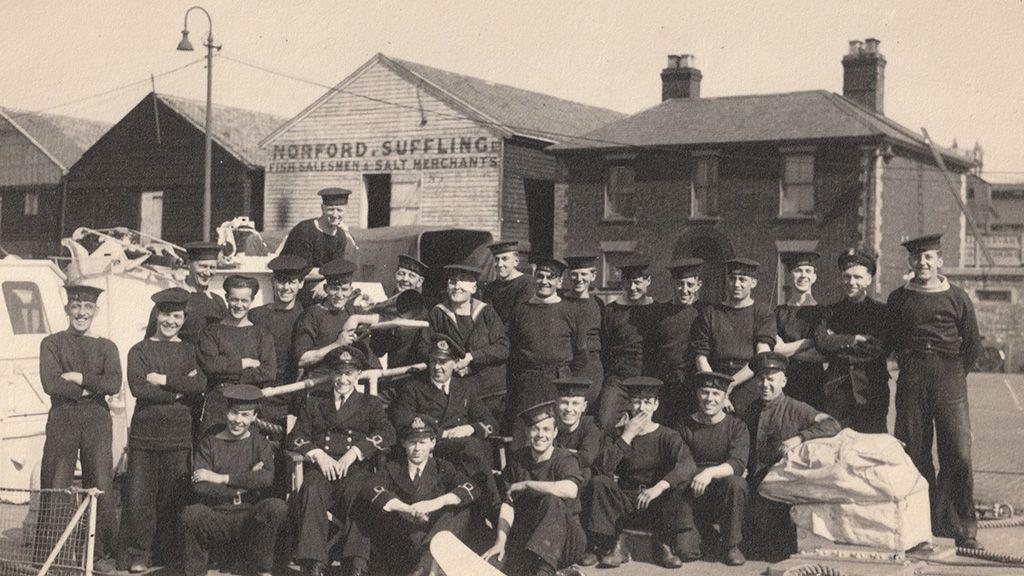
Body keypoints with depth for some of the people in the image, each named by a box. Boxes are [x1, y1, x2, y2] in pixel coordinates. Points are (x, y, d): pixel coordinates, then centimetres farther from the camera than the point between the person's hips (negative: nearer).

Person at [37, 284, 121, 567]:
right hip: (62, 421, -1)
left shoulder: (106, 347, 11)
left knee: (101, 488, 2)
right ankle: (48, 554, 5)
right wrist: (90, 388, -8)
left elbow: (114, 384, -6)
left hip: (97, 422, 1)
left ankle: (104, 553, 10)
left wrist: (79, 379, -12)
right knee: (54, 490, -2)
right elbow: (51, 384, -9)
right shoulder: (52, 343, 7)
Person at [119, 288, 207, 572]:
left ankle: (168, 554, 15)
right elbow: (138, 388, -9)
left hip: (178, 434, 2)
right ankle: (137, 555, 5)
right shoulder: (140, 351, 7)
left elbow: (201, 385, -5)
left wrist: (164, 380, -11)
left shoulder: (188, 351, 12)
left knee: (174, 497, 3)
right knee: (139, 497, -5)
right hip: (144, 433, -1)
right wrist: (180, 390, -9)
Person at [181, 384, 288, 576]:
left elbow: (267, 479, -15)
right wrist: (245, 484, -10)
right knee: (191, 514, -32)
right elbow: (200, 489, -8)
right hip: (216, 520, -1)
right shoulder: (209, 444, 6)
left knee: (277, 507, -29)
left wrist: (222, 478, -14)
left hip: (250, 520, 1)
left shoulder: (260, 444, 7)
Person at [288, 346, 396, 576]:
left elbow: (387, 434, 2)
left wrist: (354, 452, -12)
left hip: (356, 468, -1)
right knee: (312, 492, -34)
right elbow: (295, 437, 14)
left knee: (356, 494, -36)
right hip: (320, 468, 1)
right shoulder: (314, 401, 26)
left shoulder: (370, 404, 21)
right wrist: (318, 454, -7)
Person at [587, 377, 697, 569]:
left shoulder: (667, 436, -2)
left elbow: (688, 465, -22)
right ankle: (615, 546, -16)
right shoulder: (617, 435, 4)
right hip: (625, 502, 1)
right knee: (599, 482, -24)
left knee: (680, 484, -28)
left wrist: (660, 486, -38)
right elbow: (601, 468, -15)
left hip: (658, 505, -1)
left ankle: (666, 545, -14)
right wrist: (627, 436, -16)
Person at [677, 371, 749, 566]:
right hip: (694, 495, 0)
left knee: (735, 482, -35)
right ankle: (709, 541, 12)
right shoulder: (686, 426, 5)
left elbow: (738, 464, -17)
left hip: (725, 496, 0)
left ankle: (731, 546, -15)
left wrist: (710, 472, -36)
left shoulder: (736, 426, -1)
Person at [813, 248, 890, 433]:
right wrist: (856, 339, -8)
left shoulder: (881, 311, 6)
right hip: (836, 393, 2)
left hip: (871, 393, -2)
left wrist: (840, 344, -6)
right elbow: (820, 341, -3)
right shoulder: (831, 312, 13)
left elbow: (883, 349, -7)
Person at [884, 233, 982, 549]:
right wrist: (909, 365, 9)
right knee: (914, 453, 0)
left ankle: (963, 528, -1)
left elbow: (973, 344, 11)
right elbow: (890, 341, 17)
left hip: (949, 380, -2)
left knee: (957, 454, -8)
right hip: (911, 381, 2)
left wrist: (956, 375, 8)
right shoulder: (898, 299, 10)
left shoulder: (957, 297, 6)